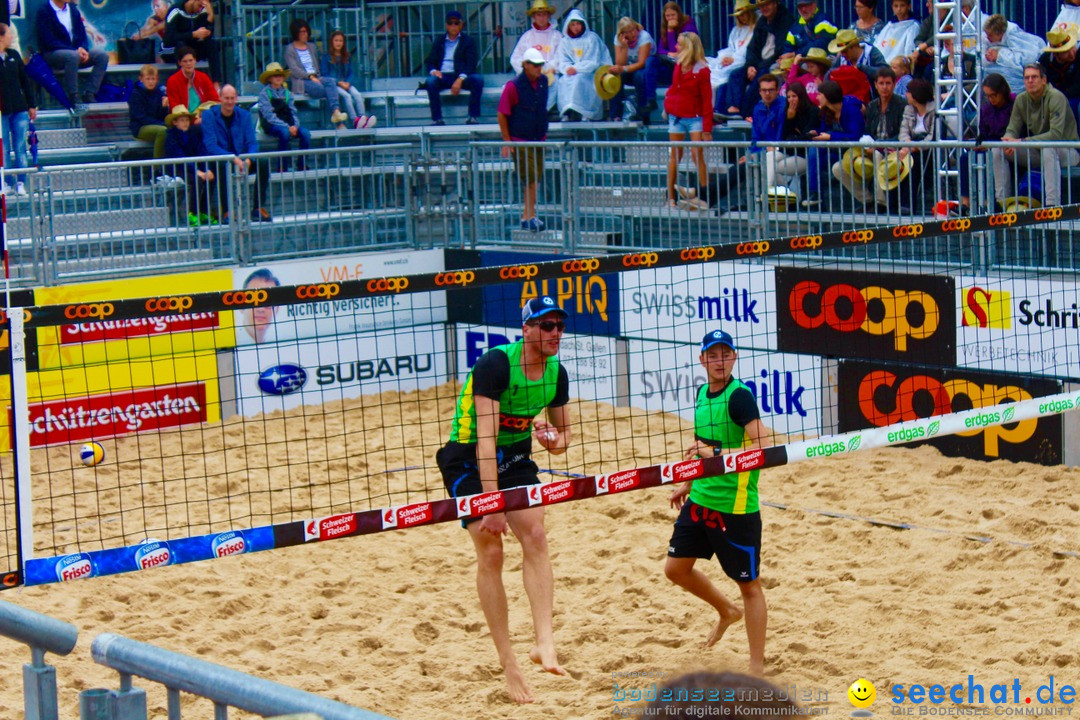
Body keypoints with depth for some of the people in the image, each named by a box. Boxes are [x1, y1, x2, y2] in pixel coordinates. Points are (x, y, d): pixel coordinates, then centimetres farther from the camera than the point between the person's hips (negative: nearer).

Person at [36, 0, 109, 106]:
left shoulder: (73, 9, 12)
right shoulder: (44, 11, -8)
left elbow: (82, 34, 11)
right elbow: (49, 41, -16)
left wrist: (83, 49, -13)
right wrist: (75, 51, -24)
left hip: (75, 50, 7)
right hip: (51, 54, -7)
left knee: (102, 55, -14)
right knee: (72, 56, -38)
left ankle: (89, 95, -18)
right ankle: (73, 97, -31)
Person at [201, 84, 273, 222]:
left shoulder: (244, 115, 3)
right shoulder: (209, 115, -8)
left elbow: (252, 142, -2)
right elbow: (211, 146, -17)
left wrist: (248, 159, -25)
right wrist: (233, 158, -31)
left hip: (240, 160, 4)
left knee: (263, 163, -22)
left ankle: (259, 208, -14)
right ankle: (226, 211, -29)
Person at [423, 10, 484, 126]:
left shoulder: (468, 41, 12)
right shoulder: (439, 41, 20)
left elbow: (471, 64, -1)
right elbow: (429, 61, 14)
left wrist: (460, 79, -20)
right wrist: (433, 71, -13)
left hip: (461, 76, -1)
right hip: (442, 76, 1)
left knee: (478, 79, -32)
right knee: (430, 81, -32)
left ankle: (473, 117, -28)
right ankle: (437, 119, -32)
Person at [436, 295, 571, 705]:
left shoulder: (556, 372, -3)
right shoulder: (495, 363, -23)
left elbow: (562, 436, 10)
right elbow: (485, 437, -29)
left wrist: (554, 439, -15)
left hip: (516, 456, 5)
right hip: (468, 460, -5)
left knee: (535, 536, -16)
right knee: (490, 553, -10)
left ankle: (544, 642, -22)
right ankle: (508, 664, -5)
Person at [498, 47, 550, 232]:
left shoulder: (543, 81, 4)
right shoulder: (513, 86, -15)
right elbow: (502, 114, -11)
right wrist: (507, 141, -11)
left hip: (539, 139, 6)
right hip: (520, 141, -6)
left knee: (536, 178, 9)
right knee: (530, 179, -8)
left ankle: (528, 215, 17)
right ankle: (529, 216, -1)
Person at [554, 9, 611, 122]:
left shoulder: (592, 38, 5)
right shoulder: (564, 41, 16)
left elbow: (593, 62, -4)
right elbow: (562, 62, 8)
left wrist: (577, 68, -17)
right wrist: (568, 69, -17)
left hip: (589, 73, -3)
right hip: (570, 73, 3)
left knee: (579, 79, -35)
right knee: (564, 81, -30)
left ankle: (583, 114, -43)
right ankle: (567, 113, -38)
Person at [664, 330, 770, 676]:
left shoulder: (740, 396, -17)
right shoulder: (702, 393, 7)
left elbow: (764, 446, -27)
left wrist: (716, 453, -31)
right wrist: (688, 483, 26)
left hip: (735, 507, -8)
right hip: (699, 500, 8)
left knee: (749, 584, 2)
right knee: (676, 568, 13)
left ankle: (757, 668, 10)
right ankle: (727, 611, 38)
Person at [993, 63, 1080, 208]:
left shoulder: (1056, 97, -20)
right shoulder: (1021, 99, -1)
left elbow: (1056, 134, -29)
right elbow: (1012, 129, 0)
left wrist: (1022, 142, -32)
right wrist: (1009, 140, -26)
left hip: (1067, 151, -6)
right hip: (1038, 152, 6)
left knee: (1048, 148, -40)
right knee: (998, 149, -8)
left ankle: (1052, 204, -42)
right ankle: (1002, 200, -5)